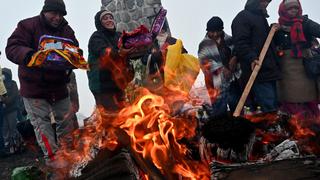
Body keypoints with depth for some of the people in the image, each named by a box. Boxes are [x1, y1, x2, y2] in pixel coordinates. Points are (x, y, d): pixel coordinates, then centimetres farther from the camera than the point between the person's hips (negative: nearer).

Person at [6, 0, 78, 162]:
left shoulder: (67, 30, 5)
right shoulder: (28, 26, -8)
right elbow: (12, 48, -16)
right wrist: (28, 54, -39)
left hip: (59, 85, 4)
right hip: (34, 86, -4)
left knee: (66, 120, 9)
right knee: (41, 121, -7)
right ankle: (52, 157, -5)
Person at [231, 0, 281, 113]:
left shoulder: (261, 18, 26)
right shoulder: (243, 17, -3)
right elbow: (240, 43, -16)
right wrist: (252, 58, -29)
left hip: (269, 70, 10)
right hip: (258, 71, -10)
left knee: (273, 107, 10)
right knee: (269, 108, -14)